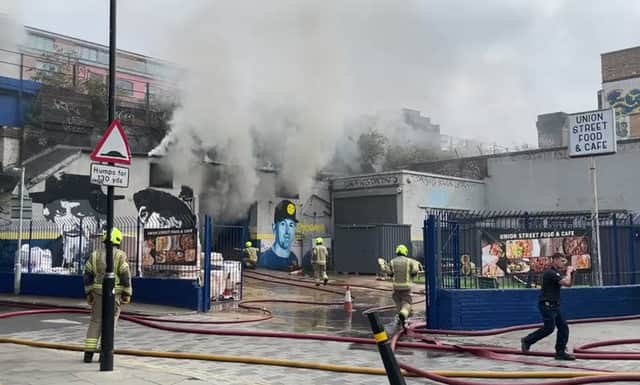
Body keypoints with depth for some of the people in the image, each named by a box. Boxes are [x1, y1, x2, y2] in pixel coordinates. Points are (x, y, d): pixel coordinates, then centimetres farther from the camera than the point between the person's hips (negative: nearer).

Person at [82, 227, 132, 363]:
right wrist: (127, 294, -4)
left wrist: (88, 293, 12)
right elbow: (125, 276, -11)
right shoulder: (120, 256, -8)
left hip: (98, 292, 3)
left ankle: (88, 353, 5)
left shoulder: (95, 255, 3)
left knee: (95, 322, 9)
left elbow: (88, 276, 5)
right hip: (114, 293, -3)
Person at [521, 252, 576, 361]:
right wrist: (568, 272, -9)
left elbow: (570, 284, 20)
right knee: (549, 327, -13)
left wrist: (571, 273, 5)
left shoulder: (557, 273, 15)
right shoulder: (551, 273, -17)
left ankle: (560, 352, 6)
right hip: (547, 305, -10)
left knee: (563, 327, 2)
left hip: (554, 305, 10)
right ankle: (527, 340, 3)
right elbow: (566, 282, -25)